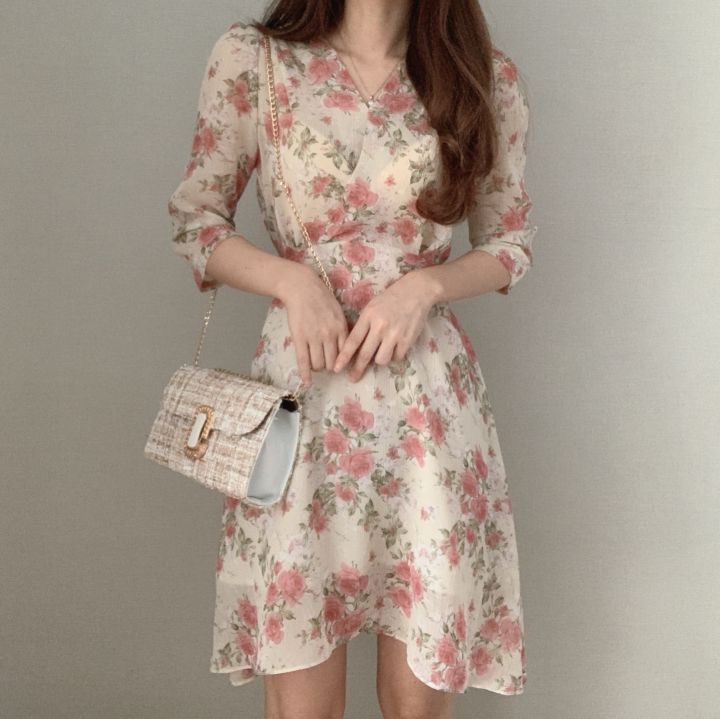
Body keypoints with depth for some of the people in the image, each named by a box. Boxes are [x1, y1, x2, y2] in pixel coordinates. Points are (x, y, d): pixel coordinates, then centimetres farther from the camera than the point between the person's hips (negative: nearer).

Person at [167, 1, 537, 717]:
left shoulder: (486, 76, 4)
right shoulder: (249, 58, 1)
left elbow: (510, 242, 11)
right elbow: (194, 220, 6)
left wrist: (424, 284, -9)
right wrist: (293, 279, -11)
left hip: (428, 392, 1)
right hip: (301, 383, 0)